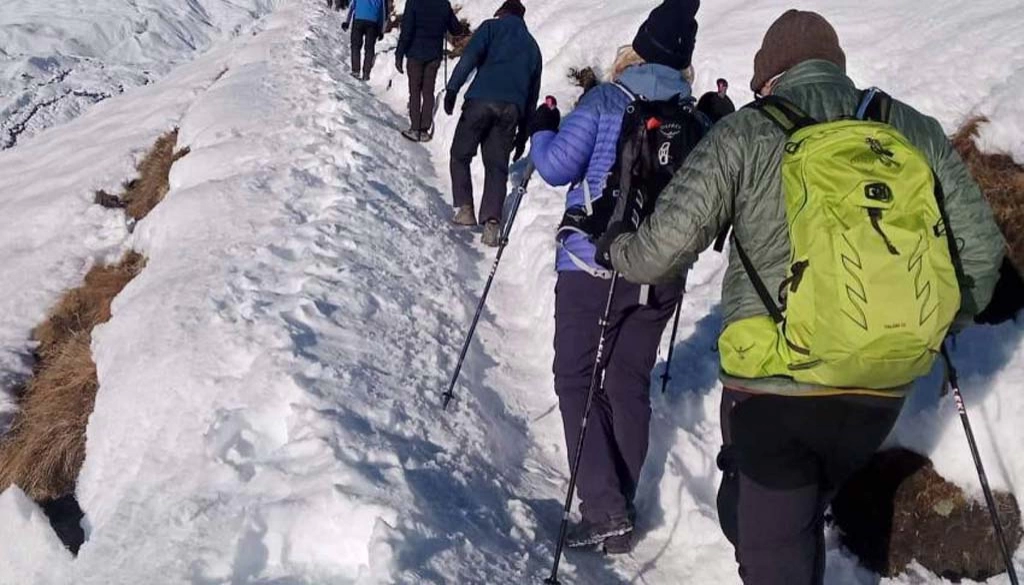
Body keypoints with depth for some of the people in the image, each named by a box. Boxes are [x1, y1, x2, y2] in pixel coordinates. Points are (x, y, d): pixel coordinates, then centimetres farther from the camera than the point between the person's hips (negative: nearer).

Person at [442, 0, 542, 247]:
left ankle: (464, 209, 3)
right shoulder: (532, 46, 27)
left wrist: (452, 88, -9)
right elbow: (533, 93, 24)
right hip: (511, 109, 3)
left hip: (482, 99, -3)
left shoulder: (492, 27, 15)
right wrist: (523, 134, 24)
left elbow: (470, 56, -5)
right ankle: (491, 222, -9)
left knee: (460, 155, 12)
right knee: (497, 166, 6)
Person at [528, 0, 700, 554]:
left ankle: (605, 511, -4)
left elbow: (557, 166, -10)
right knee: (631, 383, 15)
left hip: (595, 265, -4)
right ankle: (621, 505, 21)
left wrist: (541, 130, 9)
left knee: (577, 379, 5)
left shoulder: (606, 99, -9)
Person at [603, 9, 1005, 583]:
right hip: (882, 392, 4)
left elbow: (666, 246, -10)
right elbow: (981, 248, 9)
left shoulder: (746, 133, -4)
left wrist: (616, 252, 13)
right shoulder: (916, 131, 7)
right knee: (802, 518, 27)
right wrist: (938, 323, 27)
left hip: (772, 388, -3)